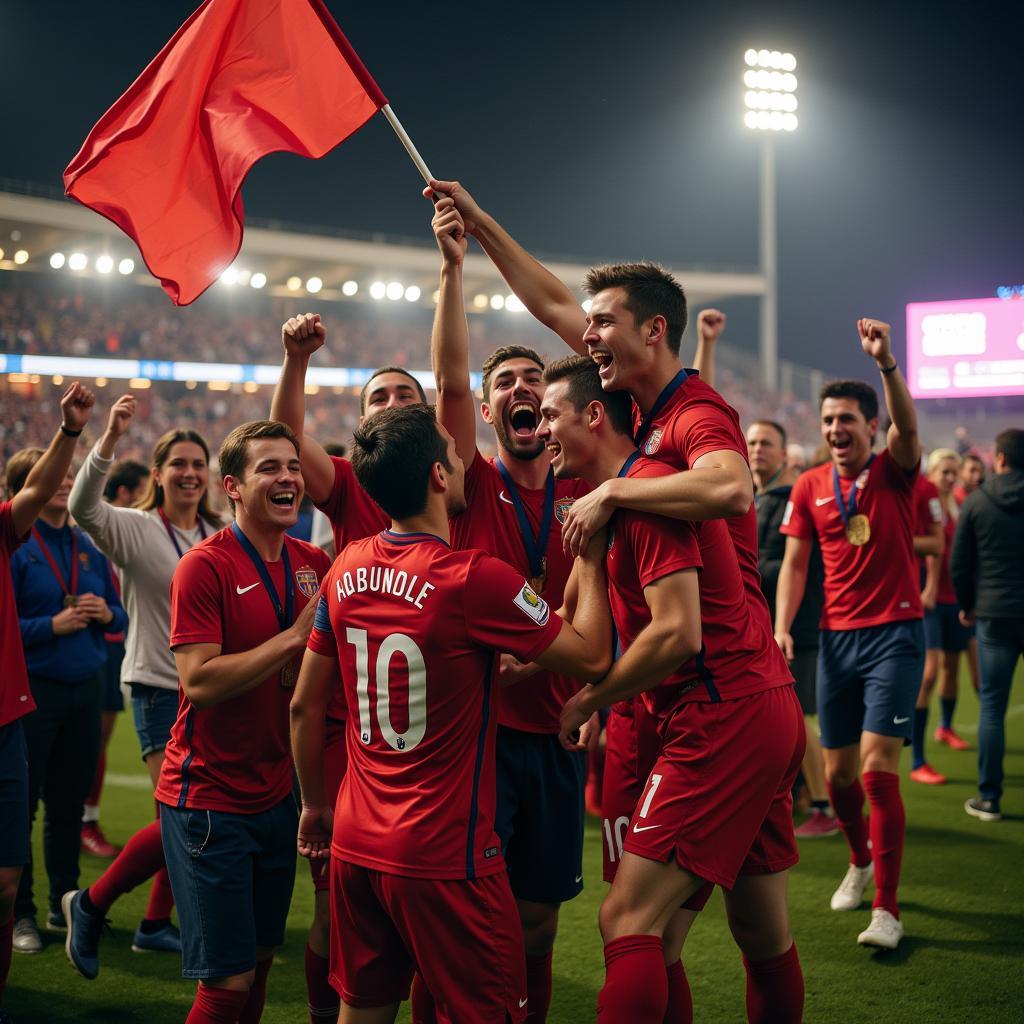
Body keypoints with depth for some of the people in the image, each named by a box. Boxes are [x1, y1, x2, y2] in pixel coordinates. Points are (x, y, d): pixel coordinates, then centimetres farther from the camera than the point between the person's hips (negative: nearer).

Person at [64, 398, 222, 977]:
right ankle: (90, 906, 5)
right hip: (160, 687, -6)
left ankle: (156, 924, 29)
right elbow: (83, 506, -28)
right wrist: (111, 438, -39)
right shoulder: (135, 528, -8)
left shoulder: (221, 536, 7)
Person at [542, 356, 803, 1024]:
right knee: (764, 934, 17)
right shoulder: (636, 487, 18)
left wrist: (587, 701, -10)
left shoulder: (645, 488, -12)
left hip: (725, 718, -10)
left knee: (627, 922, -11)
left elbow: (678, 633, -21)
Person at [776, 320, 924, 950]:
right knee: (839, 772, 10)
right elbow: (795, 563, 8)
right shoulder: (810, 487, 6)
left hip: (895, 633, -4)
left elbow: (908, 426, -24)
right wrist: (782, 627, -5)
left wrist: (887, 362, -39)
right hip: (837, 637, 4)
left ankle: (887, 910, -7)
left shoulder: (895, 471, -3)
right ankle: (862, 860, 39)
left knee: (878, 769, -14)